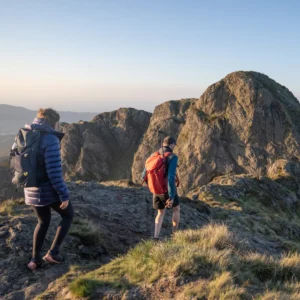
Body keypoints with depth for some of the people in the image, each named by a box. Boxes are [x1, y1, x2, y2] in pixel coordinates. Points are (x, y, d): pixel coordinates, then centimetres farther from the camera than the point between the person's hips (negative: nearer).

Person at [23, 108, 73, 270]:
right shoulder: (50, 140, -20)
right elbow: (54, 172, -23)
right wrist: (64, 195, -16)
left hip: (32, 190, 7)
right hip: (50, 190, -7)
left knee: (43, 222, 26)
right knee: (68, 215, 18)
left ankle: (35, 259, 27)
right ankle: (53, 252, 15)